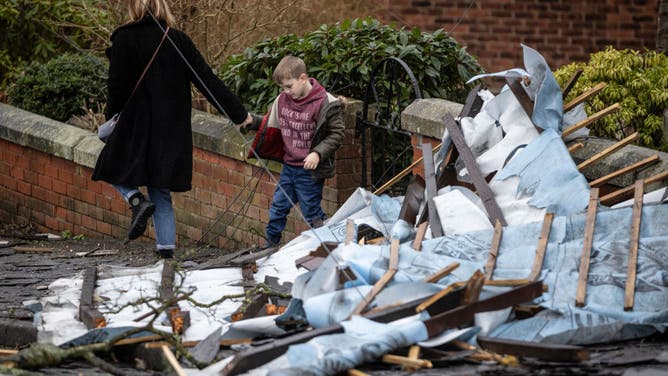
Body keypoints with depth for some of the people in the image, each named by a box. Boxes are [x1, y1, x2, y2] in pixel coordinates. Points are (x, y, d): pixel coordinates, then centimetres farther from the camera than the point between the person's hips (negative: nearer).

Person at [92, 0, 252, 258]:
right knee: (162, 197, 12)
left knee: (115, 169, 20)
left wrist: (110, 116, 8)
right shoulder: (178, 40, 2)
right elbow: (207, 80, 1)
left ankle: (137, 200, -9)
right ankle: (167, 251, 4)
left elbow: (118, 86, -10)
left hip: (137, 126, -4)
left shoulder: (125, 39, -9)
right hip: (173, 129, 4)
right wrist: (238, 113, 7)